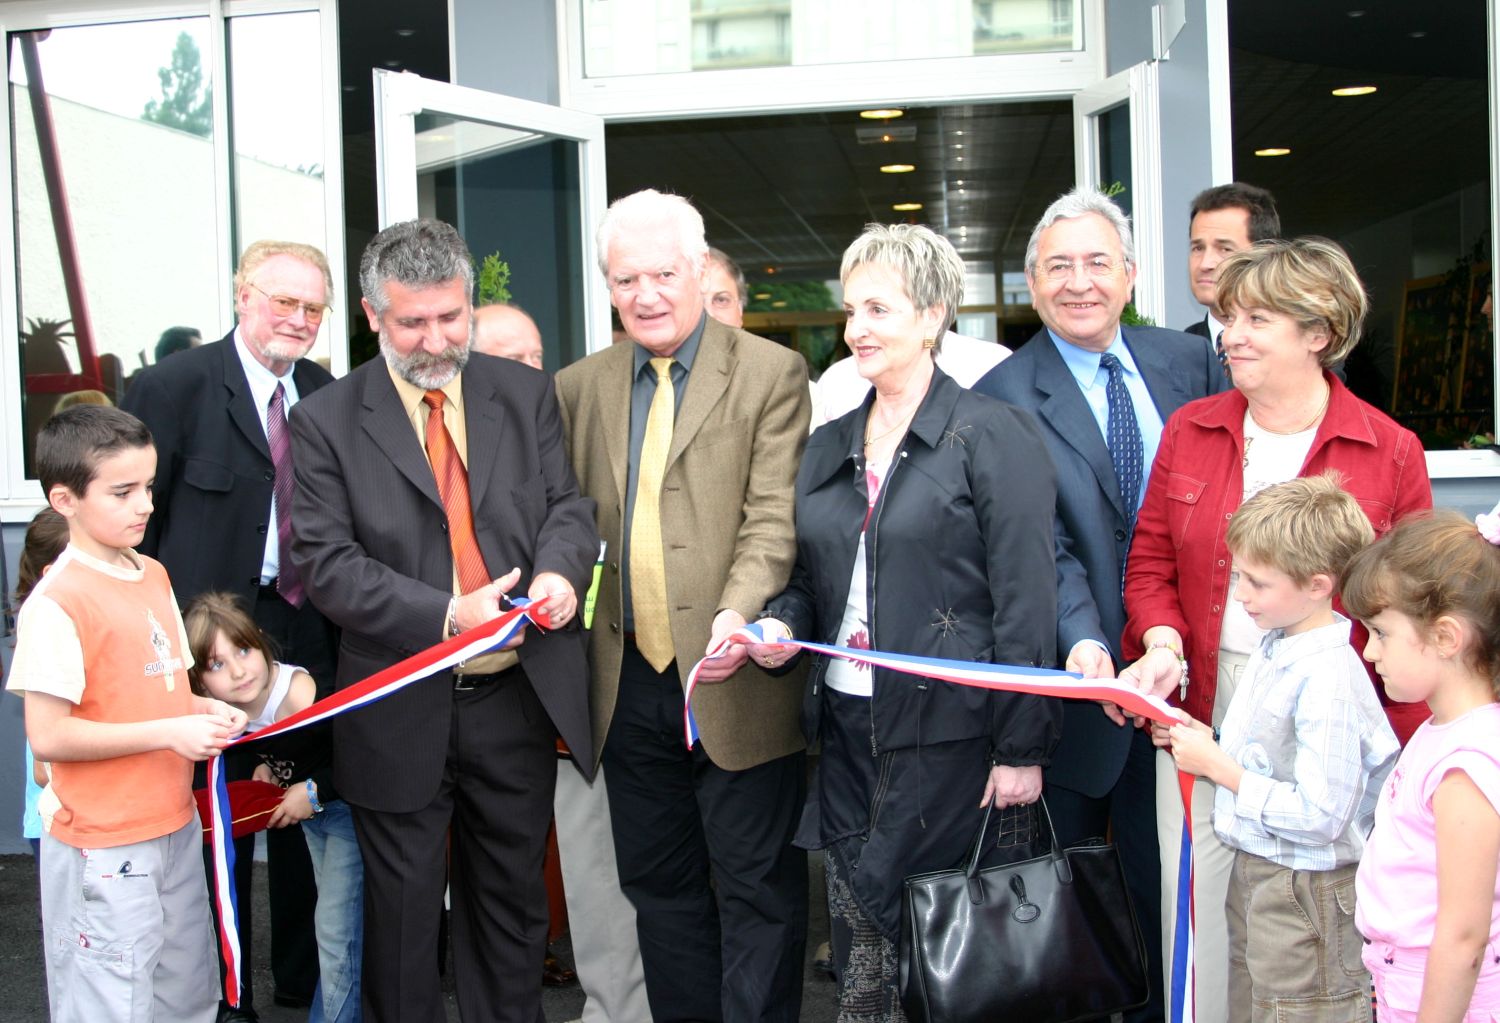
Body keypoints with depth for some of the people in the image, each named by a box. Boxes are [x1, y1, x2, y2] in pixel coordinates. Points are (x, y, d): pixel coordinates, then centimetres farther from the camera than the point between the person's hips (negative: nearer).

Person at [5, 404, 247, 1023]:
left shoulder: (154, 576, 8)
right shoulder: (56, 602, -17)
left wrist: (205, 711, 0)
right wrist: (170, 732, -20)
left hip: (176, 827, 8)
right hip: (105, 850, -8)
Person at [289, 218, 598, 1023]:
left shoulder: (525, 394, 4)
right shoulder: (325, 421, -5)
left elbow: (568, 505, 4)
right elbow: (325, 562, -12)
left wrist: (560, 569, -19)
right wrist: (447, 616, -24)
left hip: (517, 694, 3)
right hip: (402, 713, -2)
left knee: (513, 901, 17)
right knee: (402, 918, 12)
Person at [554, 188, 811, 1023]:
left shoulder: (771, 373, -3)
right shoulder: (580, 388, 11)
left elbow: (774, 516, -11)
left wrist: (737, 615, -26)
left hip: (733, 679, -5)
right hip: (630, 681, 5)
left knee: (757, 886, 4)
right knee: (660, 884, 16)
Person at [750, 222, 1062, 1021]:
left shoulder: (993, 434, -5)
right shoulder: (828, 448, 14)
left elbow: (1025, 601, -9)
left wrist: (1021, 748, -12)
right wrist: (781, 623, 1)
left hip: (947, 734, -6)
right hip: (848, 726, 6)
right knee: (856, 942, 8)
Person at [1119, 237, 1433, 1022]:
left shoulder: (1389, 452, -1)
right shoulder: (1189, 431, 7)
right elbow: (1149, 563, 12)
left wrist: (1398, 751, -5)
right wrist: (1164, 643, -8)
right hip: (1202, 714, 2)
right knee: (1197, 913, 6)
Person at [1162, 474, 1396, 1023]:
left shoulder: (1329, 679, -24)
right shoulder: (1275, 646, 5)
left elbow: (1319, 817, -26)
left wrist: (1218, 767, -19)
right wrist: (1209, 743, -1)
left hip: (1305, 894, -9)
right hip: (1253, 874, 9)